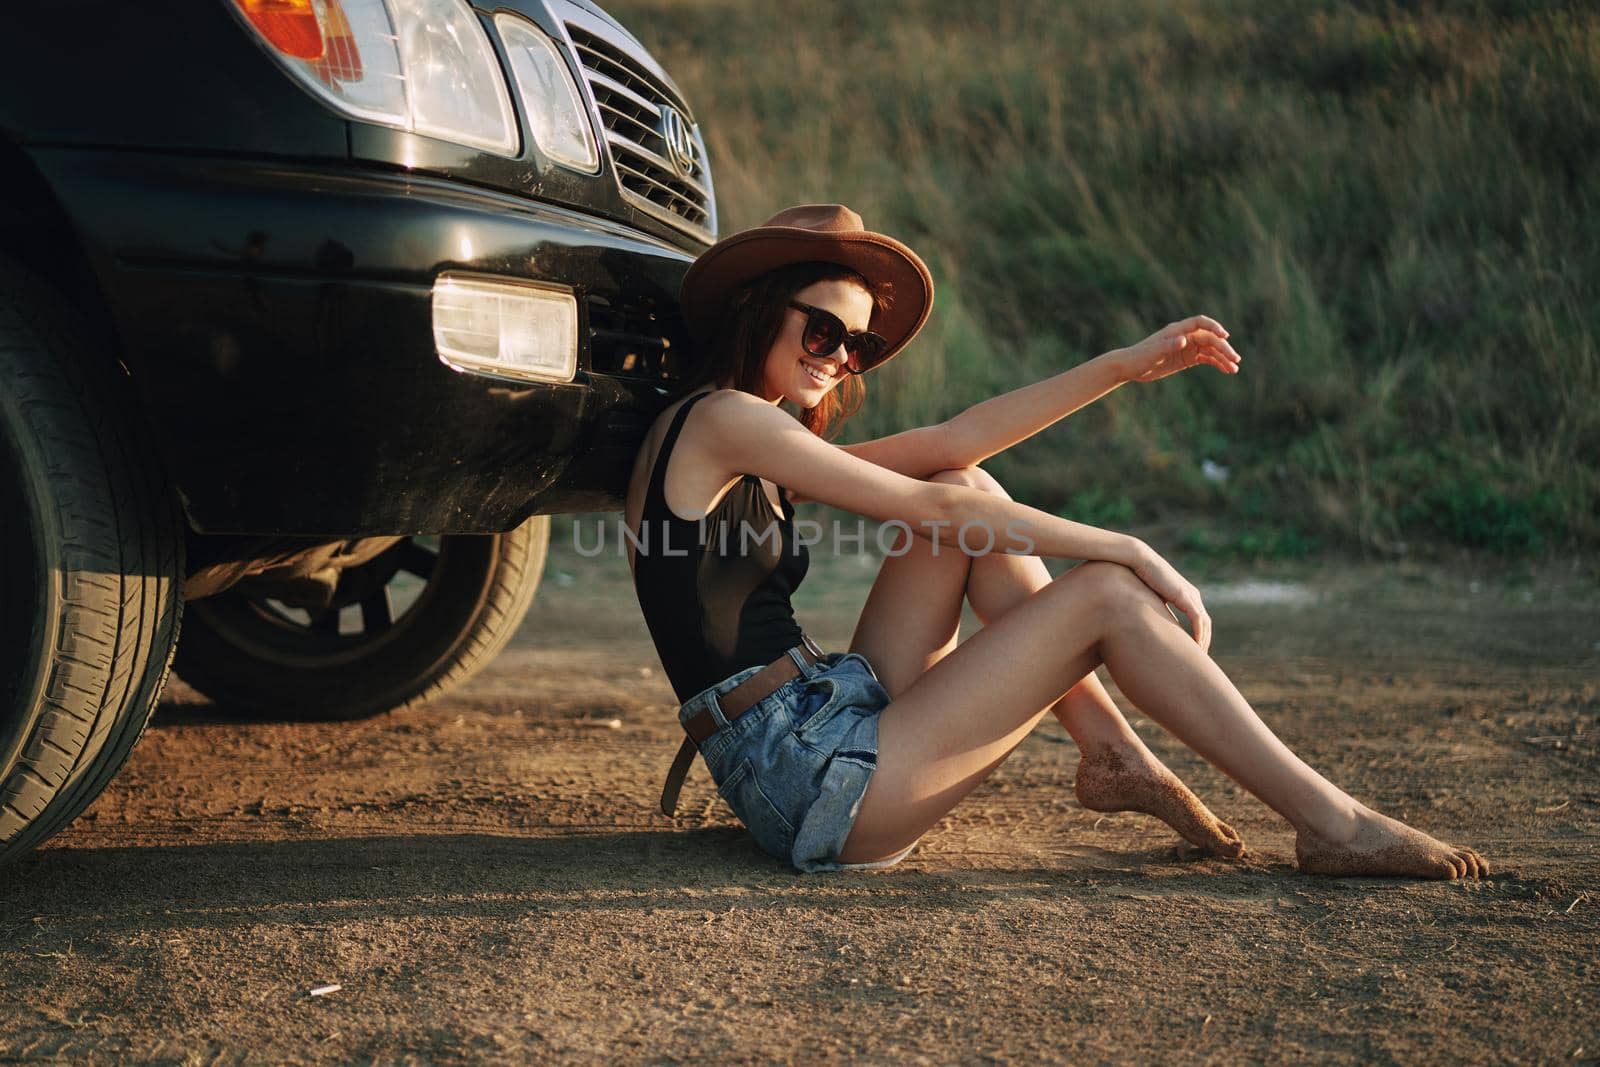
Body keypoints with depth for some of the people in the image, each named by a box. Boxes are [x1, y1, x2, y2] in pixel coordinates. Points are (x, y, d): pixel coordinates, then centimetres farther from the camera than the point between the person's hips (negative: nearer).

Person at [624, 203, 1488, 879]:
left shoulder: (766, 449, 17)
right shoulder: (721, 418, -10)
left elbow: (955, 443, 15)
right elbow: (925, 508, -13)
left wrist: (1124, 367, 11)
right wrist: (1126, 549, -10)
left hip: (833, 737, 10)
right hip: (813, 787, -10)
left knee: (969, 492, 6)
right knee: (1106, 597, -10)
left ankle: (1112, 756, 6)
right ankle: (1335, 827, -4)